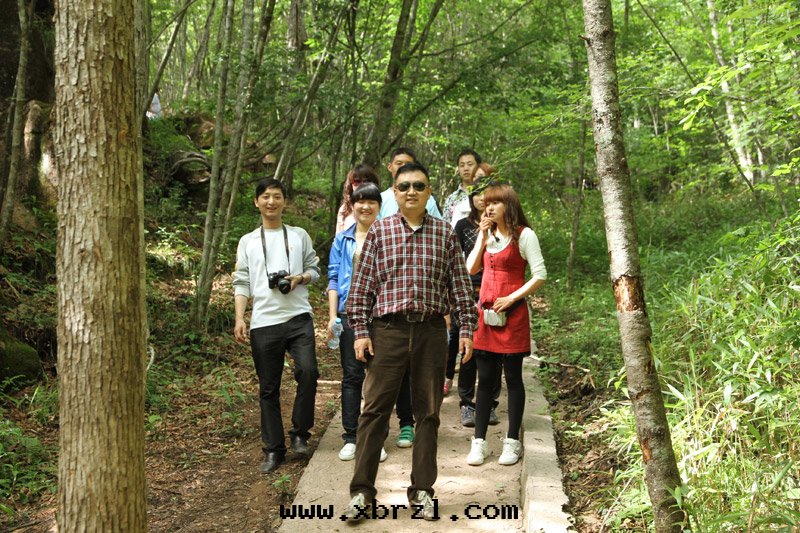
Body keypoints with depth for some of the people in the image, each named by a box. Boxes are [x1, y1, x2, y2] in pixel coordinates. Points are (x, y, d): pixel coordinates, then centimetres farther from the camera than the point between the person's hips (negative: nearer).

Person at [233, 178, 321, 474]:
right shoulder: (247, 241, 13)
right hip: (263, 322, 1)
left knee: (308, 371, -18)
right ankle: (274, 449, 13)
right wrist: (239, 319, -5)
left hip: (298, 317, 0)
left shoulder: (299, 235, 14)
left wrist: (301, 278, -8)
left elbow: (315, 270, 15)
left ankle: (300, 433, 2)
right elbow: (242, 283, 7)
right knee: (268, 388, 4)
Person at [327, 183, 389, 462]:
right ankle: (350, 437, 12)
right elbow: (334, 278, 9)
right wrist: (332, 315, 2)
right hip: (349, 313, 2)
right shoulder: (342, 240, 10)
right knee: (352, 376, 5)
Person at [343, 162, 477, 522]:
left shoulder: (444, 233, 7)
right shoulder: (379, 231, 5)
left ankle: (422, 490, 20)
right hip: (388, 330, -1)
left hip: (431, 331, 1)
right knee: (374, 409, -1)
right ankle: (361, 491, 8)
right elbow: (362, 286, 4)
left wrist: (466, 330, 3)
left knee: (428, 411, 8)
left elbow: (459, 285, 8)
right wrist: (360, 332, -2)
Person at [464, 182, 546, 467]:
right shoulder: (488, 234, 13)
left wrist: (512, 298, -14)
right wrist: (482, 237, 0)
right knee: (485, 379, 8)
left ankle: (512, 442, 14)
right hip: (485, 313, 5)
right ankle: (479, 441, 14)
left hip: (511, 315, -5)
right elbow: (470, 269, 7)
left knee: (513, 378, 4)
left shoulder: (524, 235, -5)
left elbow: (540, 275, -10)